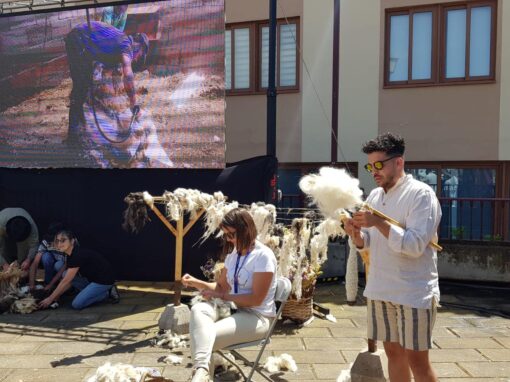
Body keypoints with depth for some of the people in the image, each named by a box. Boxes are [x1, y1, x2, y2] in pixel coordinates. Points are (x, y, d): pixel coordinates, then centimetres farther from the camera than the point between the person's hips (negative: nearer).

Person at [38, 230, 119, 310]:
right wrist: (57, 296, 5)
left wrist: (50, 299, -14)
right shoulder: (71, 255, 5)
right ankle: (98, 291, 6)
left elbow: (65, 281, -20)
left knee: (77, 304, -17)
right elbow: (70, 280, 10)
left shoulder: (78, 255, -23)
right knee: (65, 275, 2)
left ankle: (107, 293, 0)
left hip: (105, 279, -10)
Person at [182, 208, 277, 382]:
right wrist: (195, 282, 3)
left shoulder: (264, 256, -15)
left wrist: (222, 296, -15)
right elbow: (221, 286, 19)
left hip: (256, 317, -7)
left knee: (206, 336, -30)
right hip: (234, 309, 7)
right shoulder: (233, 254, 10)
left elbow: (256, 299, -18)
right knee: (198, 309, -27)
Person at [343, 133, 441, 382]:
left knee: (416, 360, 3)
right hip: (380, 290, 6)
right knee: (393, 353, 16)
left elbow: (415, 245, -22)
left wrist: (378, 222, -27)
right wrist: (356, 234, -10)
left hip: (414, 293, -6)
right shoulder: (374, 196, 9)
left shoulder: (421, 194, -12)